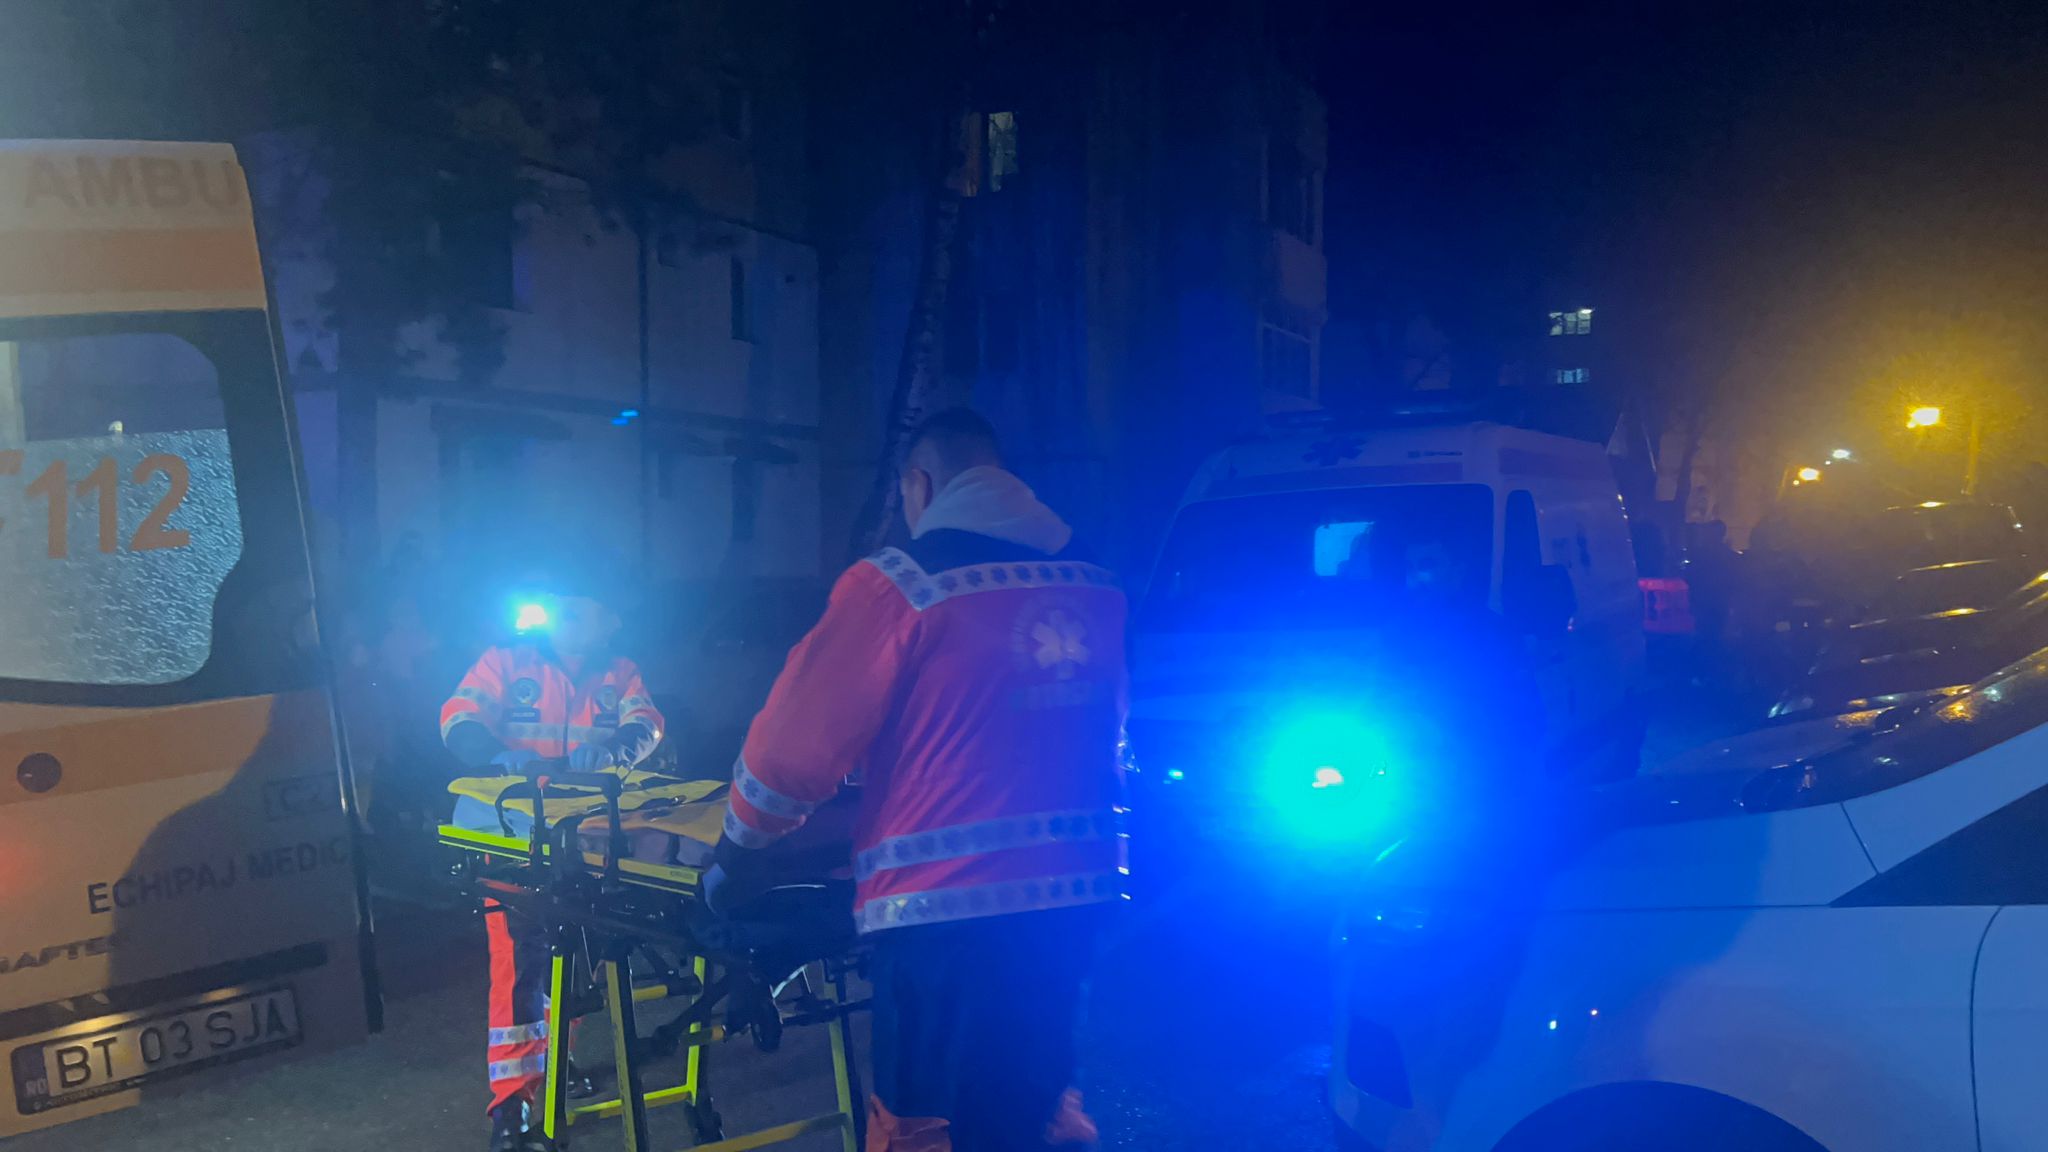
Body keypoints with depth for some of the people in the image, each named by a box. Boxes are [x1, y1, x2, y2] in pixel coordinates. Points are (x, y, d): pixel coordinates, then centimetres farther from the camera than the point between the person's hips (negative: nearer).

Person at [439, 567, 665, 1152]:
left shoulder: (618, 675, 9)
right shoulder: (506, 661, 0)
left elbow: (644, 725, -7)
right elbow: (459, 720, -11)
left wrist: (609, 750, -30)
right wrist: (500, 759, -32)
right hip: (511, 833, -4)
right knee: (518, 956, -11)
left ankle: (551, 1061, 35)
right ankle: (510, 1102, -7)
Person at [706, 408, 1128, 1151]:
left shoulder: (900, 583, -7)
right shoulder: (1094, 587, 8)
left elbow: (798, 742, -7)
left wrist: (734, 855, 8)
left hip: (948, 910, -6)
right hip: (1076, 896, 6)